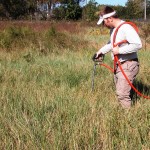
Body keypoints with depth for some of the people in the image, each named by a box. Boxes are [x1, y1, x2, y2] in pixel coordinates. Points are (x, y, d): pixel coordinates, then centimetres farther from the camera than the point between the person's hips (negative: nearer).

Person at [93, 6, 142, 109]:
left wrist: (119, 50, -24)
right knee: (120, 92, 13)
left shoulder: (126, 28, -20)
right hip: (118, 65, 10)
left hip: (128, 65, -10)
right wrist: (101, 51, 28)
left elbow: (138, 44, -30)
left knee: (122, 94, -12)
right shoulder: (113, 29, 13)